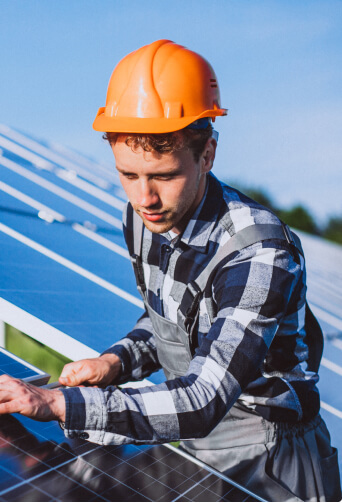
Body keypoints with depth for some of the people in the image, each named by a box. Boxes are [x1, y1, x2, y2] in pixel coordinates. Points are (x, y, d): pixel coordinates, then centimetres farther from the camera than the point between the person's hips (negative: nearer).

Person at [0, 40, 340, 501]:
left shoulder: (261, 254, -30)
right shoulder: (144, 217, -7)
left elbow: (202, 403, -35)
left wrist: (56, 404, -37)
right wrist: (117, 360, -9)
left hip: (267, 465, -5)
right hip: (188, 442, 6)